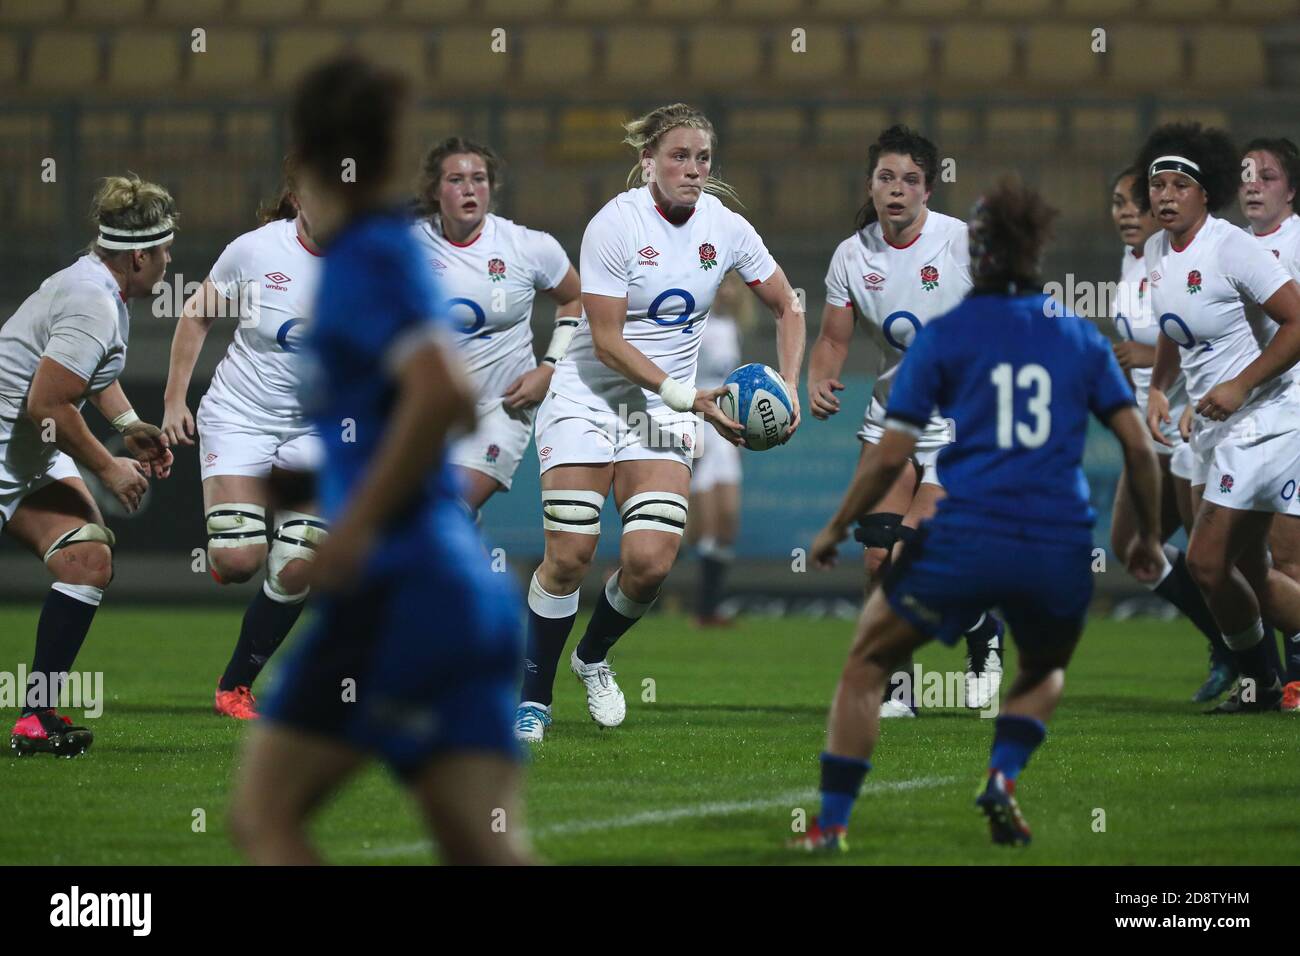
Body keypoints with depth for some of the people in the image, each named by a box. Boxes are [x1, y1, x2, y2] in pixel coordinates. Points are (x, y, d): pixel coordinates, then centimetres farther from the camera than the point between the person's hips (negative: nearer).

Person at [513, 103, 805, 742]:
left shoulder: (725, 228, -3)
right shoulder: (615, 224, -16)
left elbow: (788, 310, 9)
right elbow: (607, 340, -18)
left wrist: (787, 389, -5)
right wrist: (687, 396, -25)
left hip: (664, 410, 3)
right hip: (588, 397, -3)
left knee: (650, 560, -12)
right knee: (569, 555, -13)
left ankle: (593, 657, 18)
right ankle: (534, 696, 4)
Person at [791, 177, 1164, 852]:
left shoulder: (942, 336, 4)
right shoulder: (1080, 336, 11)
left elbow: (891, 456, 0)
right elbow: (1138, 447, 8)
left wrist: (836, 529, 13)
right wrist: (1148, 537, 21)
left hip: (963, 538, -2)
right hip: (1062, 546, 3)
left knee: (866, 665, 16)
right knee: (1045, 672, 31)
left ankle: (831, 823, 7)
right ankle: (1003, 778, 3)